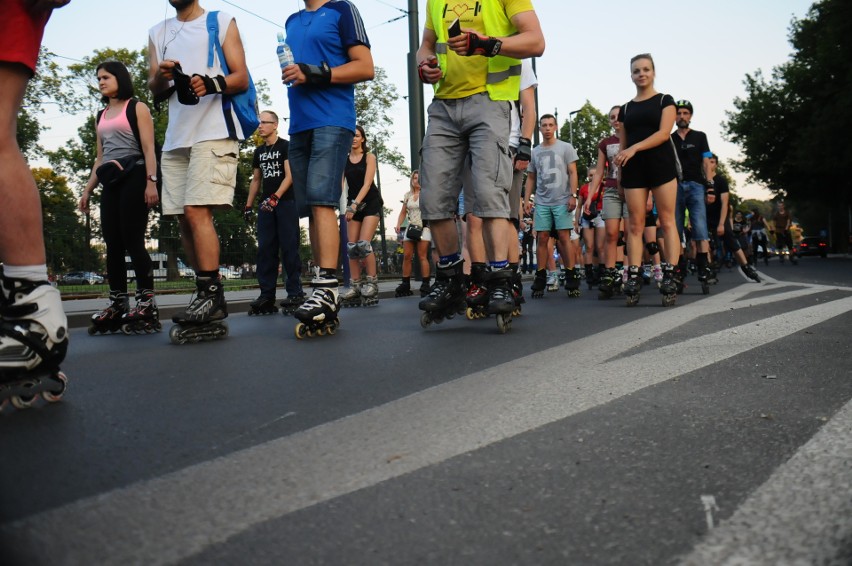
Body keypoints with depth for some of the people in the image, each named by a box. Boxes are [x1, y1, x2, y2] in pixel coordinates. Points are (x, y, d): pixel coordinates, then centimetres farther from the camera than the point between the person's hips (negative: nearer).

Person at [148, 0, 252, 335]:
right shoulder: (157, 33, 23)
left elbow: (241, 79, 1)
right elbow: (154, 91, 17)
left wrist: (211, 83, -20)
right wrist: (161, 78, -6)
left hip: (215, 132, -6)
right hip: (175, 138, 6)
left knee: (197, 211, -19)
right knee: (184, 219, 2)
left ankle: (211, 296, -17)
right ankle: (209, 296, 8)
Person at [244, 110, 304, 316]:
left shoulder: (286, 146, 0)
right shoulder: (259, 151, 18)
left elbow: (289, 176, -10)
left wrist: (275, 197, -22)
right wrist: (249, 205, 13)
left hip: (286, 202, -6)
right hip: (266, 205, 6)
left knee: (289, 248, -8)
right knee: (265, 250, 1)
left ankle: (295, 294, -5)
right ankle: (267, 297, 3)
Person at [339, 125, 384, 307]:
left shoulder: (369, 157, -3)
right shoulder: (343, 160, 7)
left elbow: (367, 184, -13)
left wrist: (354, 205, -24)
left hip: (371, 203, -4)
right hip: (354, 204, 4)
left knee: (363, 244, -15)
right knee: (351, 246, -2)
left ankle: (371, 282, -4)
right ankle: (356, 286, 3)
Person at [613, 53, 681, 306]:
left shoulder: (665, 100, 8)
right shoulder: (625, 109, 17)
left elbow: (664, 133, -8)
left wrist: (635, 148, -19)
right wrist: (619, 173, 7)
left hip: (660, 163, -3)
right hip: (633, 168, 3)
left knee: (667, 220, -7)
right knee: (635, 224, -3)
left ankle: (670, 275, -10)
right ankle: (633, 276, -6)